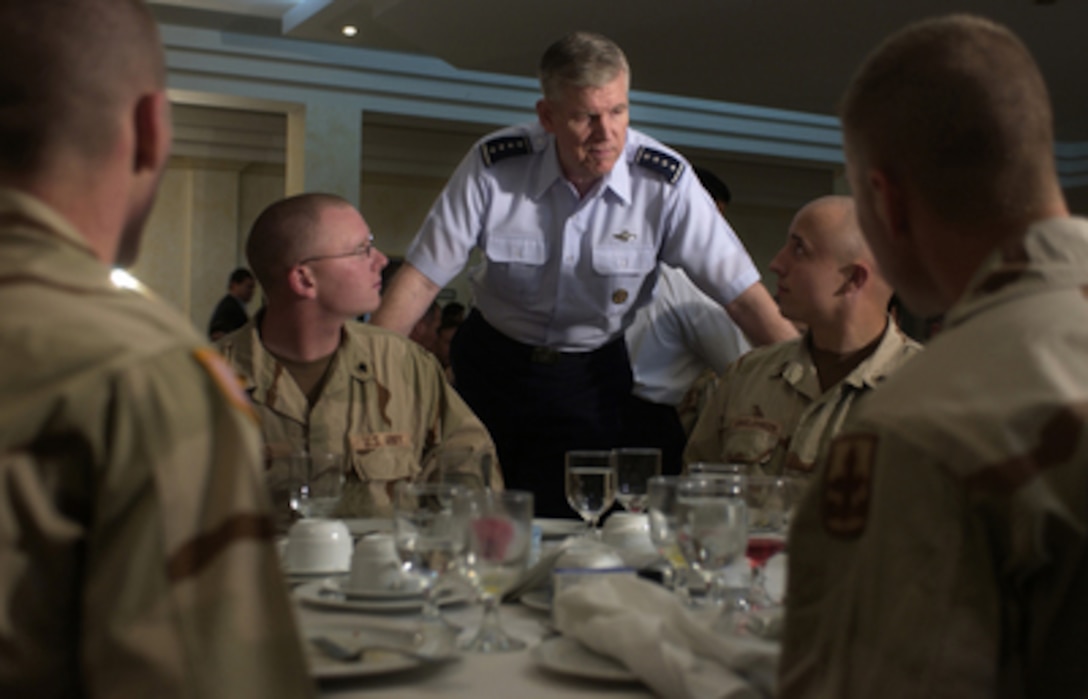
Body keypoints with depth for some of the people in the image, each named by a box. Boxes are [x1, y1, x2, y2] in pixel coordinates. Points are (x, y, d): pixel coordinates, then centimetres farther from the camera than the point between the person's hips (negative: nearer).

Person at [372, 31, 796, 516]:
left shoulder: (666, 181, -19)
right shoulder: (494, 164, -18)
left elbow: (741, 290, -18)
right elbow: (423, 275, -15)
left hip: (592, 374, -1)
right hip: (491, 362, 1)